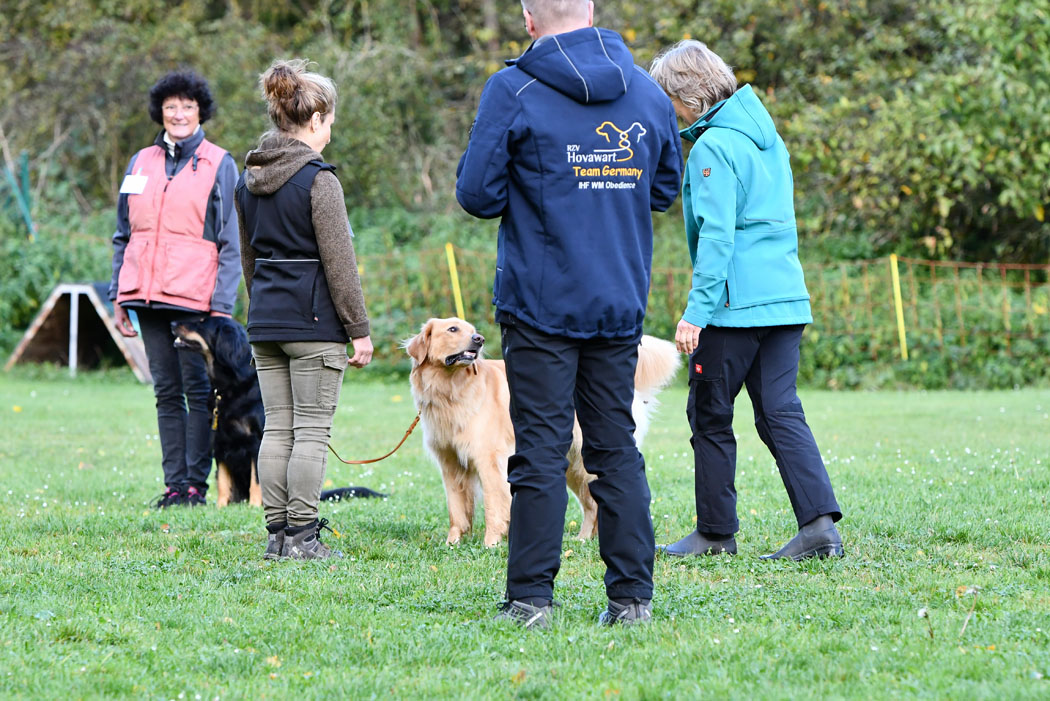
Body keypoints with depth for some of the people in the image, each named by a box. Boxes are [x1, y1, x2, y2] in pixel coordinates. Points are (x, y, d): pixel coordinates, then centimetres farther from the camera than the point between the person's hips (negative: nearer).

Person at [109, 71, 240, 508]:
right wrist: (119, 297, 12)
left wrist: (222, 304, -8)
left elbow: (231, 242, -1)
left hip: (194, 298, -4)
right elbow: (124, 235, 18)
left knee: (198, 390, -2)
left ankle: (196, 484, 3)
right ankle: (174, 484, 10)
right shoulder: (140, 164, 13)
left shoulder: (219, 165, 1)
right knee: (167, 391, 7)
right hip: (148, 295, 4)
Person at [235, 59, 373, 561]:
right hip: (312, 321, -7)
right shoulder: (317, 179, -12)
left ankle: (277, 533, 10)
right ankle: (301, 536, -2)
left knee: (277, 428, 9)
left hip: (265, 319, 7)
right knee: (311, 430, -2)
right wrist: (359, 329, -7)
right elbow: (338, 262, -12)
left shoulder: (249, 177, 10)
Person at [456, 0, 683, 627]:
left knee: (540, 452, -2)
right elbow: (666, 188, 18)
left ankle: (531, 599, -2)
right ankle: (633, 596, 9)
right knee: (618, 449, 9)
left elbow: (477, 193, -6)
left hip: (541, 301, -4)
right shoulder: (648, 92, 7)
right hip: (621, 304, 4)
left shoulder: (513, 91, -8)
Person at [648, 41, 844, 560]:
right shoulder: (767, 137, 15)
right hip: (785, 298, 8)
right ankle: (820, 522, -8)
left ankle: (716, 533, 12)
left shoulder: (712, 147, -12)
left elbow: (716, 235, -18)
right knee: (781, 413, 5)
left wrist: (696, 310, -18)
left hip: (734, 303, -8)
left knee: (709, 415, 5)